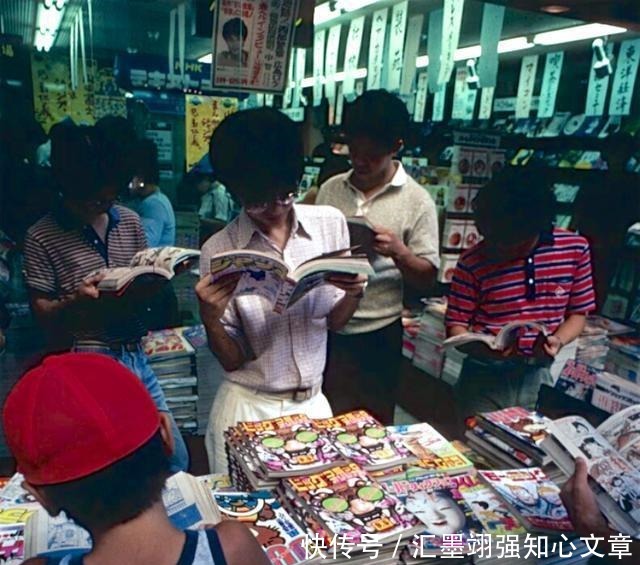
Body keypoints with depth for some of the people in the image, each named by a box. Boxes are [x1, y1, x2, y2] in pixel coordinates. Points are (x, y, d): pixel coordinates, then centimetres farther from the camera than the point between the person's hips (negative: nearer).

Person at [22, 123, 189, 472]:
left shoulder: (130, 221, 6)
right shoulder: (41, 237, -6)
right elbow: (41, 310, -2)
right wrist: (74, 301, -22)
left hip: (135, 356, 5)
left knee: (176, 461, 11)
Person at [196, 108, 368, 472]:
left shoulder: (330, 223, -6)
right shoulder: (219, 252, -13)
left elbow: (334, 322, 4)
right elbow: (232, 360, -7)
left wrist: (355, 293, -15)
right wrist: (210, 318, -25)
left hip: (313, 402, 3)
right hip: (248, 408, -2)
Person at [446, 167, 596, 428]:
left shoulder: (575, 249, -4)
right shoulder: (473, 262, -13)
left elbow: (577, 313, 6)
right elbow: (456, 326, -7)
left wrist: (558, 340, -14)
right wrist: (484, 349, -26)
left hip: (537, 377, 2)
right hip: (485, 376, -2)